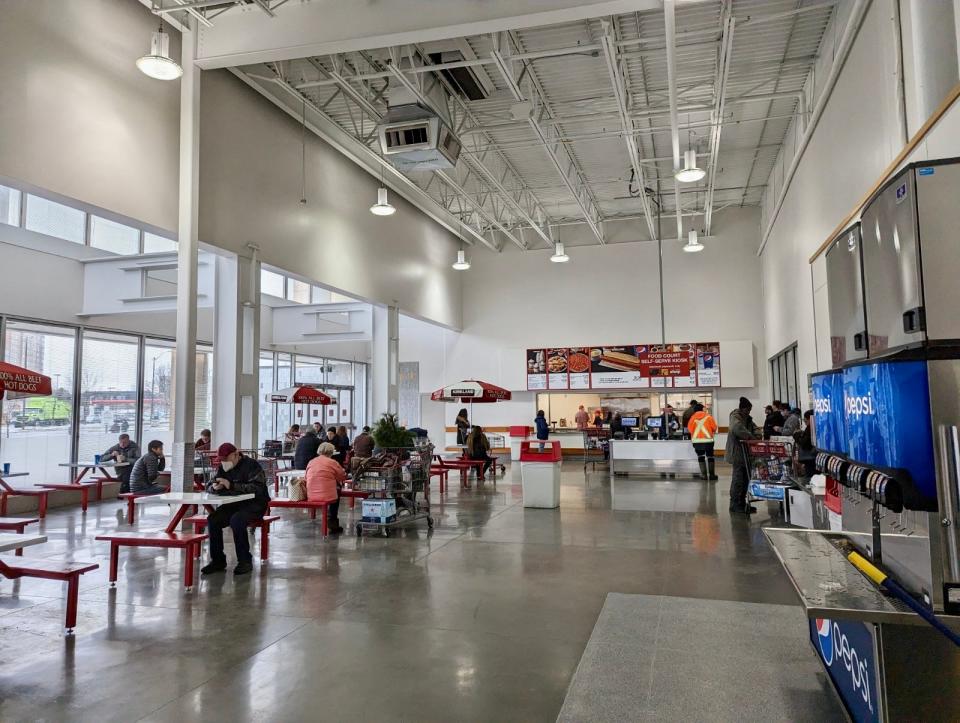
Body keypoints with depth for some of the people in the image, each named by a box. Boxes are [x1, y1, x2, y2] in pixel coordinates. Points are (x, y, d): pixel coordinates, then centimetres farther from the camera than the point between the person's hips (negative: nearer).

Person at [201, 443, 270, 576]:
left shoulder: (251, 465, -12)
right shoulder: (222, 468, 11)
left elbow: (257, 488, -25)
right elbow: (209, 487, 12)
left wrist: (231, 485, -32)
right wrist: (214, 487, -14)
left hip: (254, 504, -6)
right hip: (232, 504, 7)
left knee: (236, 520, -33)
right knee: (212, 520, -18)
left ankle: (245, 561, -18)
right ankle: (217, 560, -6)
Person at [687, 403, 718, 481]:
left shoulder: (693, 417, 2)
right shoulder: (708, 416, -1)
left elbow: (690, 428, 0)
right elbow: (714, 427, 0)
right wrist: (713, 433, 22)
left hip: (697, 440, 1)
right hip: (708, 439, -1)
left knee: (701, 457, 9)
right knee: (710, 457, 8)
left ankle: (704, 474, 4)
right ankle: (712, 474, 6)